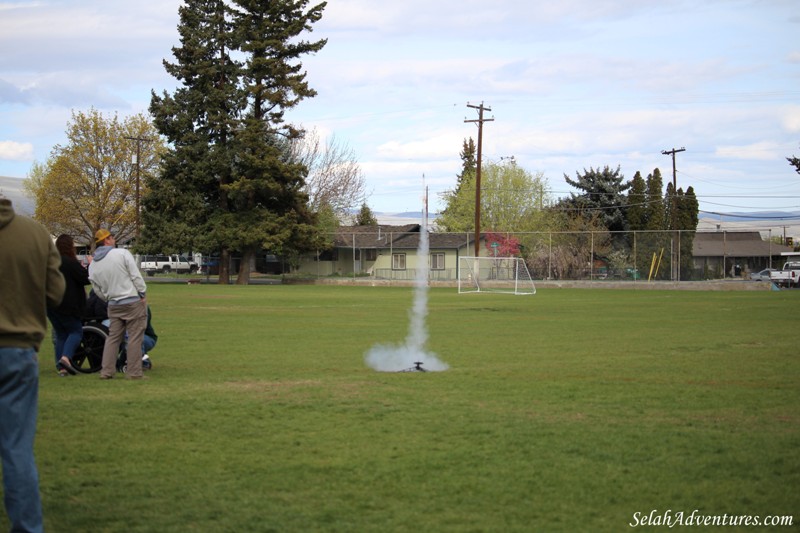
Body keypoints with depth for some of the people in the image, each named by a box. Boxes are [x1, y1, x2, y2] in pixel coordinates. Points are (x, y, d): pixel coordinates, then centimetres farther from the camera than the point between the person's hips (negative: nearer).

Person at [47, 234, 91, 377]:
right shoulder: (70, 262, -12)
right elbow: (86, 278, -14)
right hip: (67, 305, -7)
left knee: (60, 334, 12)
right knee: (76, 331, 4)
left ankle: (61, 367, 4)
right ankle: (66, 357, -21)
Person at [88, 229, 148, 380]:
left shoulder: (93, 265, 6)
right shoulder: (122, 254, -9)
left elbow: (98, 290, 11)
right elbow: (136, 276, -11)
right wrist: (142, 294, -3)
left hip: (113, 305, 5)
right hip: (133, 302, -5)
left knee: (113, 337, 13)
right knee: (134, 337, 0)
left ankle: (106, 371, 10)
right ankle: (134, 372, 1)